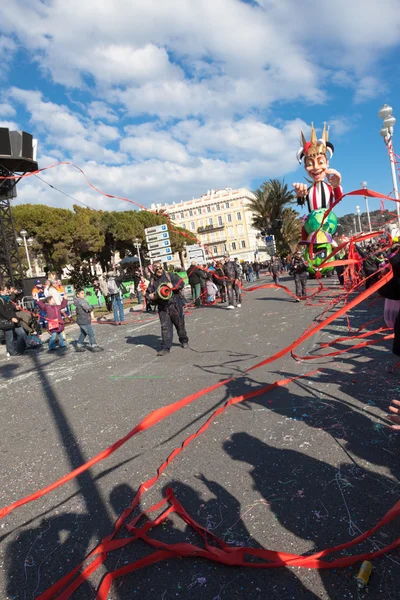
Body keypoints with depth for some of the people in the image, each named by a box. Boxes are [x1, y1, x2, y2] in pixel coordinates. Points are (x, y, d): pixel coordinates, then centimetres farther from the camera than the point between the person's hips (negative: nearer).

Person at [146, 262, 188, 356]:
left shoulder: (170, 276, 0)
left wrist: (173, 286, -19)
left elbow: (181, 283, -3)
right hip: (162, 307, 2)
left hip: (175, 305, -2)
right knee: (165, 327, -2)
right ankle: (165, 347, 1)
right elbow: (148, 293, 16)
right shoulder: (152, 281, 9)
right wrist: (151, 297, -6)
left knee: (179, 324, 12)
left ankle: (184, 341, 33)